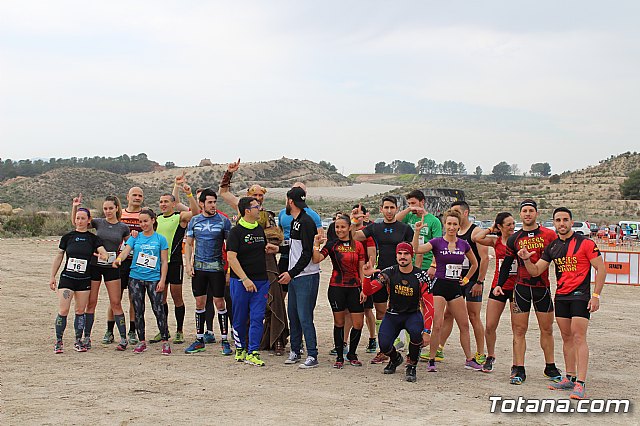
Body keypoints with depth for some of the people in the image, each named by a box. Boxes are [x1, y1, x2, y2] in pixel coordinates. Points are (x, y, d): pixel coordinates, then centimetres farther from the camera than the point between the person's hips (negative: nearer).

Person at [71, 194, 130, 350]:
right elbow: (76, 222, 4)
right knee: (91, 302, 4)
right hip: (94, 265, 1)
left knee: (116, 303, -1)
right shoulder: (98, 222, 3)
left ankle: (123, 338, 4)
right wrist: (75, 207, -11)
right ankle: (87, 337, 12)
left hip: (112, 267, -1)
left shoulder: (123, 227, 4)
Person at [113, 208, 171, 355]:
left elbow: (164, 262, 2)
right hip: (135, 278, 3)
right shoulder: (135, 237, 8)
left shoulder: (160, 239, 3)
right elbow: (126, 251, -6)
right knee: (138, 311, 7)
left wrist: (162, 280, -5)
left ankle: (165, 341, -1)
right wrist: (118, 259, -28)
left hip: (154, 279, -2)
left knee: (158, 309, -8)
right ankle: (141, 341, 17)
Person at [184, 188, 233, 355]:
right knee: (199, 303, 8)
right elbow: (189, 244, 13)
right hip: (198, 267, 3)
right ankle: (200, 339, 18)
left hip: (217, 267, -3)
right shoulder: (194, 221, 7)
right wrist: (188, 263, 2)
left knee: (219, 302, -2)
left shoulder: (223, 221, -1)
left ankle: (225, 340, 7)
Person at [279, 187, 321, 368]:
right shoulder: (294, 222, 16)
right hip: (294, 276, 10)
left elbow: (307, 253, -19)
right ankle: (295, 351, 23)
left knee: (304, 317, -9)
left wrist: (291, 273, -19)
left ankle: (312, 356, -3)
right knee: (293, 315, 14)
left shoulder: (306, 222, -15)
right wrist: (288, 272, 19)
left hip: (307, 276, -10)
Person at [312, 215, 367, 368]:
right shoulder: (332, 245, 2)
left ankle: (352, 354, 20)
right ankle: (339, 357, 17)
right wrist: (316, 244, -20)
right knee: (339, 323, 6)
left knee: (358, 324, 0)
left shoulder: (358, 245, 6)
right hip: (336, 287, -1)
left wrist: (363, 289, 2)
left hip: (354, 287, 1)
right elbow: (316, 259, -11)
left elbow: (362, 269, 7)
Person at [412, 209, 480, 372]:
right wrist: (417, 232, -29)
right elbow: (416, 249, -21)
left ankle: (469, 359, 21)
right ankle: (432, 360, 1)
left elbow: (474, 263, 22)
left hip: (456, 287, 4)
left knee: (464, 325, 8)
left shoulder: (463, 244, 6)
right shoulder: (437, 242, -5)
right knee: (437, 325, -10)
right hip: (440, 285, -4)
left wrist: (466, 279, 16)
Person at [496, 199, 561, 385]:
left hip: (543, 287, 0)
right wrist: (499, 284, 0)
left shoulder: (549, 235, 2)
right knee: (519, 330, -1)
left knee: (547, 329, 8)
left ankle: (550, 368, 21)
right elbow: (506, 264, 11)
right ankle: (518, 370, 3)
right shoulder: (514, 239, 6)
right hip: (521, 287, 1)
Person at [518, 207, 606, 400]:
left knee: (579, 338, -11)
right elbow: (535, 271, 12)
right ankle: (570, 378, 19)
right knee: (567, 338, 10)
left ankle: (580, 384, -12)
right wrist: (526, 259, -8)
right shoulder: (552, 247, 11)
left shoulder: (585, 243, -6)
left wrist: (596, 295, -12)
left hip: (580, 296, -6)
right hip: (561, 296, 6)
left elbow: (601, 268, -6)